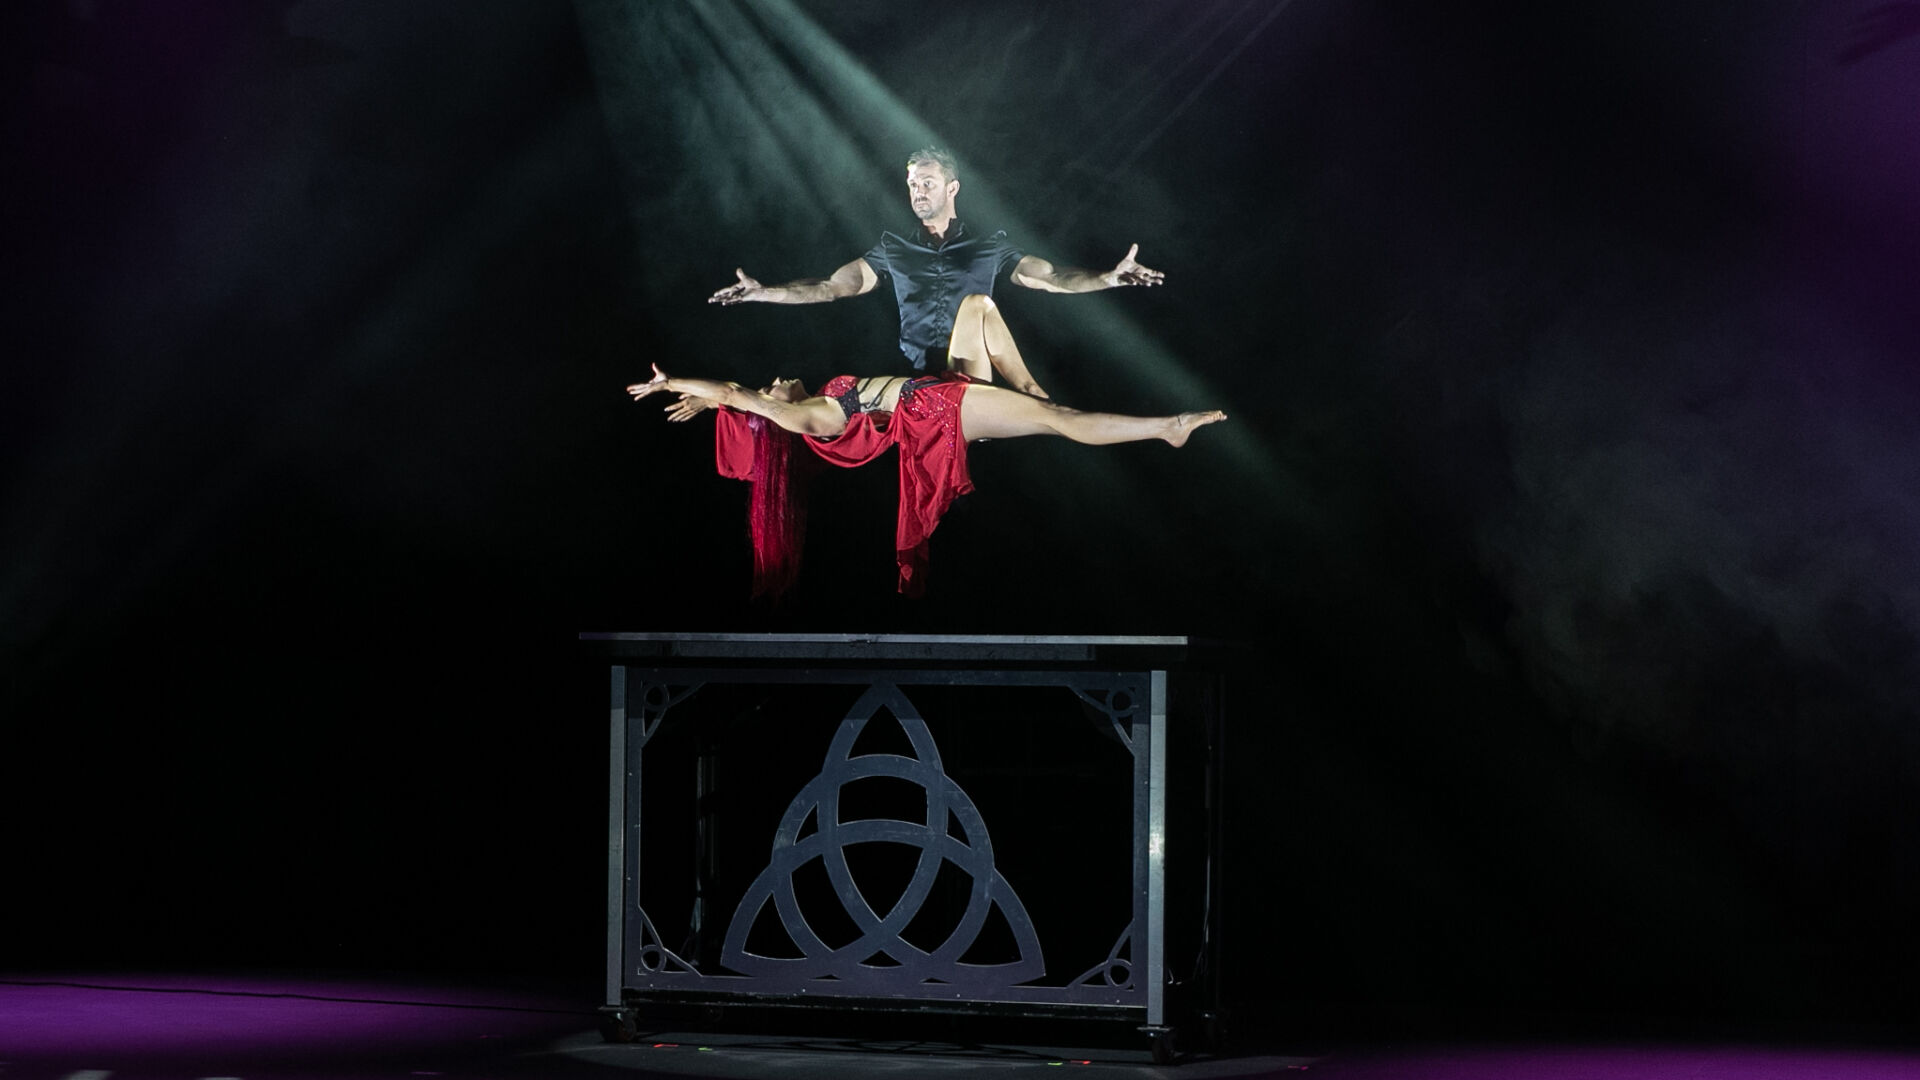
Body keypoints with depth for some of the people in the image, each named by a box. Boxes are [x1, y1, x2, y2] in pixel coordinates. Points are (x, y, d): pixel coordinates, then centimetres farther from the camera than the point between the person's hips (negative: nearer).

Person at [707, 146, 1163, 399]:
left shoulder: (989, 247, 10)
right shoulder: (894, 250, 13)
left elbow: (1048, 277, 4)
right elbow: (834, 286, 8)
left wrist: (1109, 278, -12)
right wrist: (763, 293, -2)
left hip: (976, 369, 0)